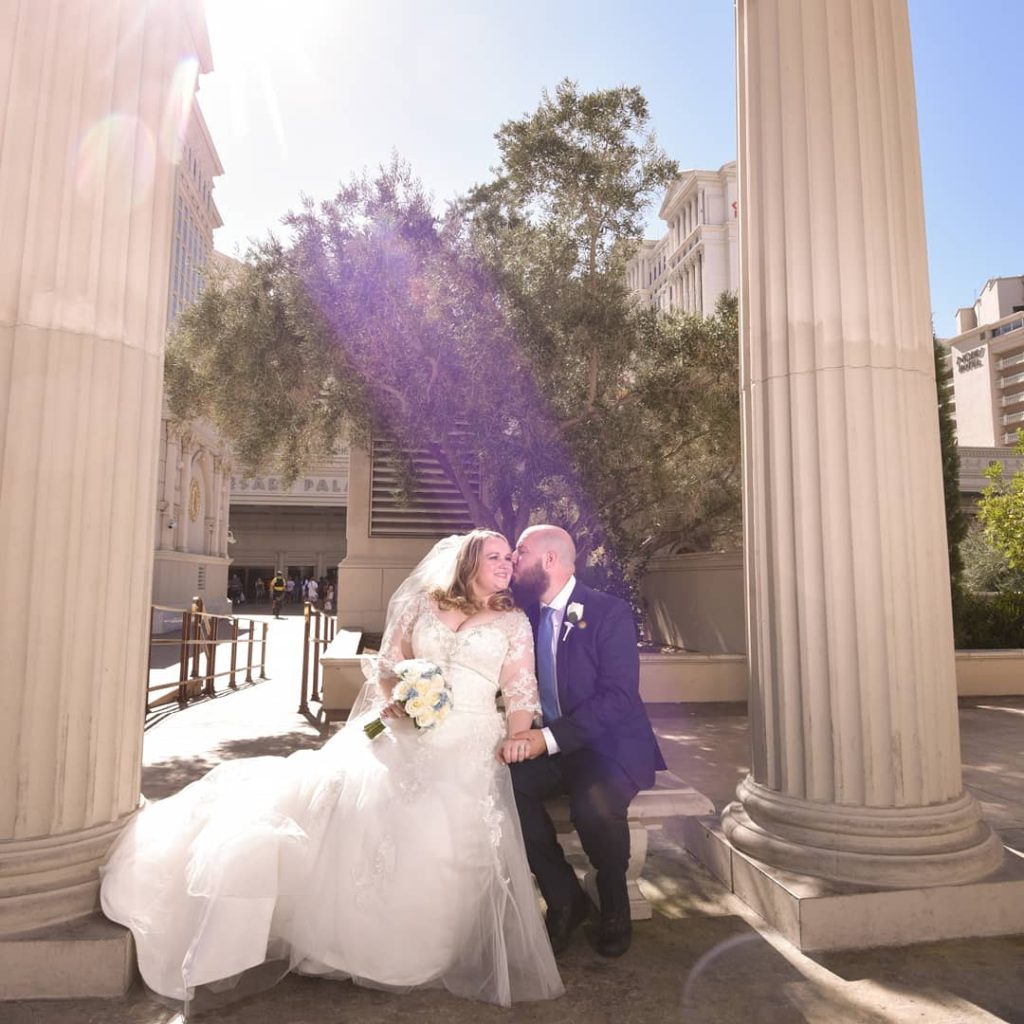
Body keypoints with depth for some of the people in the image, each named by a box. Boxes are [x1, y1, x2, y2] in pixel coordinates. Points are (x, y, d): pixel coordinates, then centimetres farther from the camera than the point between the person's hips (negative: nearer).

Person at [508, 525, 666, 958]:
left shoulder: (610, 612, -11)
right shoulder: (526, 612, 7)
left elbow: (618, 697, -19)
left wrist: (551, 738, -26)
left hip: (611, 746, -4)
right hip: (546, 744, 5)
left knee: (595, 804, -33)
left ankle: (614, 906, 1)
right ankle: (564, 898, -2)